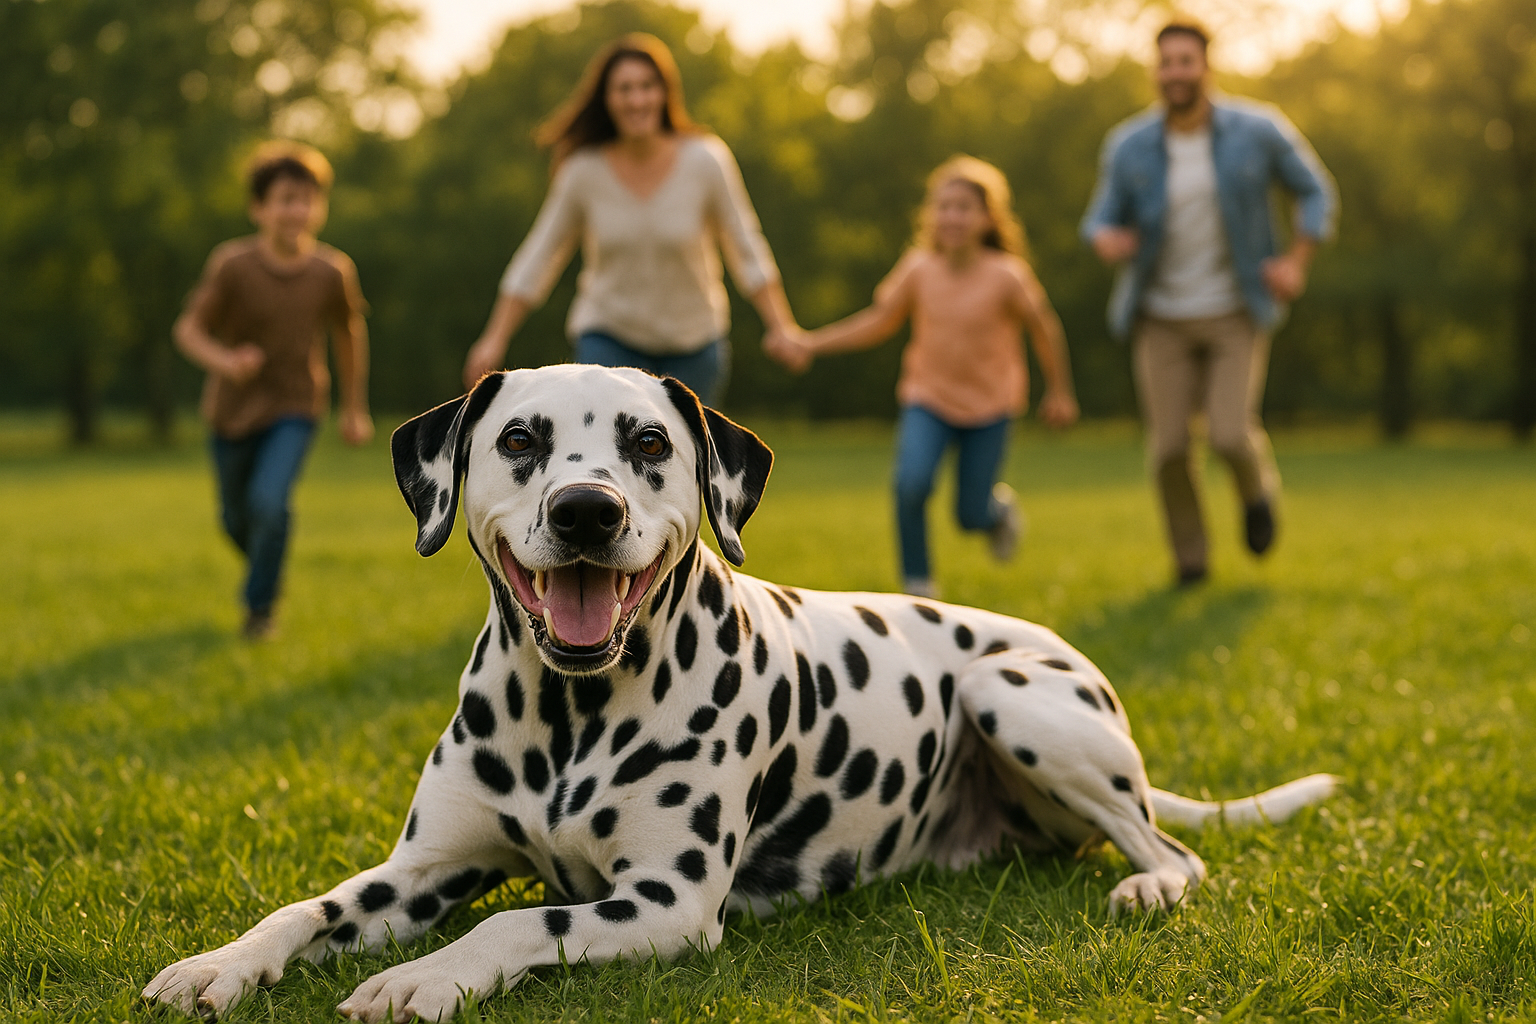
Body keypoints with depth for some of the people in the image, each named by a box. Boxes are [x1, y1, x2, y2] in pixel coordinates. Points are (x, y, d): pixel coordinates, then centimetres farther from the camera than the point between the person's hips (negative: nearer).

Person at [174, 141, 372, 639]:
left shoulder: (332, 271, -15)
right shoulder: (233, 264, -20)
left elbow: (349, 332, 3)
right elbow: (189, 329, -13)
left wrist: (355, 408, 11)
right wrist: (225, 362, -35)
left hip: (295, 408, -1)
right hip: (234, 410, 1)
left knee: (269, 502, -21)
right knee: (237, 519, 17)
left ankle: (260, 605, 2)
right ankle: (265, 563, 52)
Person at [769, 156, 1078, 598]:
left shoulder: (1006, 275, -20)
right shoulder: (919, 268, -13)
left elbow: (1045, 329, -6)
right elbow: (879, 321, -1)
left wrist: (1060, 392, 4)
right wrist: (809, 344, -7)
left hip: (989, 402, -1)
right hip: (929, 397, 1)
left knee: (972, 515, 2)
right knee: (911, 482, -24)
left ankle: (1000, 508, 41)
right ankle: (917, 582, -4)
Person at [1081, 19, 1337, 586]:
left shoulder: (1257, 131, -11)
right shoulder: (1129, 146, -8)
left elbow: (1314, 191, 3)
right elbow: (1102, 220, 2)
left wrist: (1296, 261, -11)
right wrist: (1107, 240, -23)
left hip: (1235, 314, -1)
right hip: (1163, 318, 1)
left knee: (1231, 436, -16)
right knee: (1169, 446, -5)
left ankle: (1257, 487, 22)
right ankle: (1189, 558, 20)